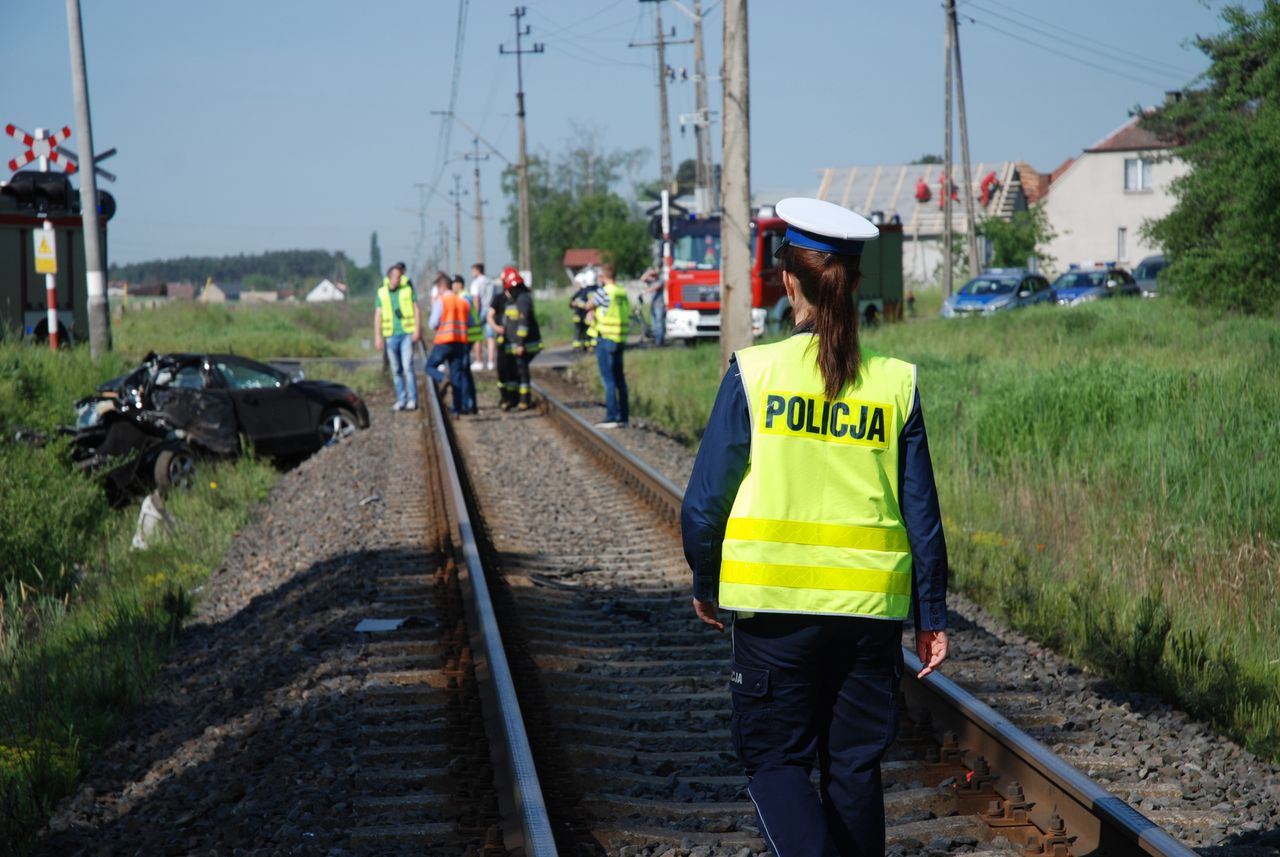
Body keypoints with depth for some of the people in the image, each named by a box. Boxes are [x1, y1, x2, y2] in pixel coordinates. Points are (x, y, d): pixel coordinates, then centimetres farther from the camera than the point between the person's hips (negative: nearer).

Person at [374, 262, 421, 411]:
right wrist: (377, 336, 1)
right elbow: (378, 315, 7)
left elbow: (416, 309, 3)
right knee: (396, 370, 5)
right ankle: (401, 400, 12)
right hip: (391, 335, 2)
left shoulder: (408, 288, 2)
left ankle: (413, 400, -9)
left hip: (407, 333, -2)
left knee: (407, 366, -12)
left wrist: (417, 329, -6)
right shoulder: (382, 292, 5)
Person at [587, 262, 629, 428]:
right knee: (619, 379, 12)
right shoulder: (623, 293, 7)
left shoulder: (603, 291, -14)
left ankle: (612, 417, -10)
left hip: (605, 339, -7)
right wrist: (593, 312, 5)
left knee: (608, 379, -6)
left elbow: (589, 305, 1)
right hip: (620, 340, 7)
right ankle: (623, 417, 16)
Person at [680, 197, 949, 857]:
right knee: (854, 766, 14)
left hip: (774, 604, -2)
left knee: (774, 758, 8)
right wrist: (932, 617, 12)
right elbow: (922, 516, 3)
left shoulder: (755, 372, -7)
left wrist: (705, 583, 11)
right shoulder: (895, 383, 0)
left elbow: (705, 498, -5)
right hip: (871, 606, 2)